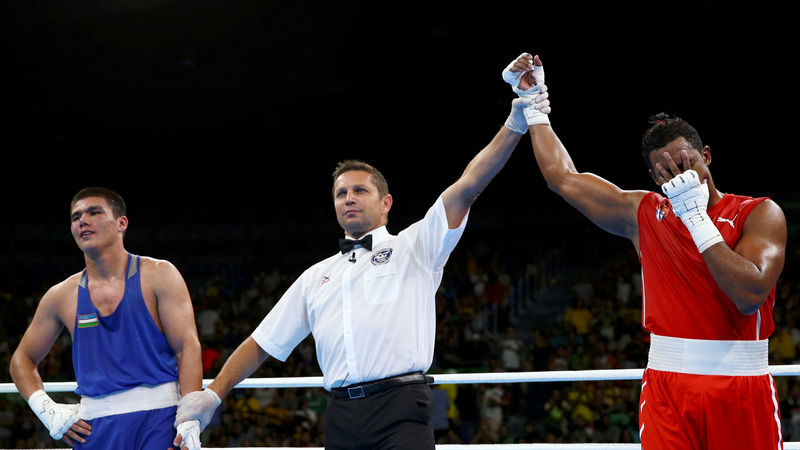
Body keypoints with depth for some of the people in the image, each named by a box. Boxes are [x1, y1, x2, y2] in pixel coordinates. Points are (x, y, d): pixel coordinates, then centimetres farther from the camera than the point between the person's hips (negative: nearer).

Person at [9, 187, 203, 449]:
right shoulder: (61, 296, 12)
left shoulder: (159, 275, 4)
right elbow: (22, 359, 23)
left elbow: (188, 347, -4)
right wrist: (46, 409, 5)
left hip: (157, 418, -3)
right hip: (93, 425, 3)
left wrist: (191, 420, -16)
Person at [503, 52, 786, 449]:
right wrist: (534, 103, 22)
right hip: (666, 383, 2)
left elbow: (750, 294, -18)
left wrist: (695, 215, -15)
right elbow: (561, 176, 18)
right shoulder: (643, 214, 9)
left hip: (742, 390, -2)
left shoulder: (759, 213, -2)